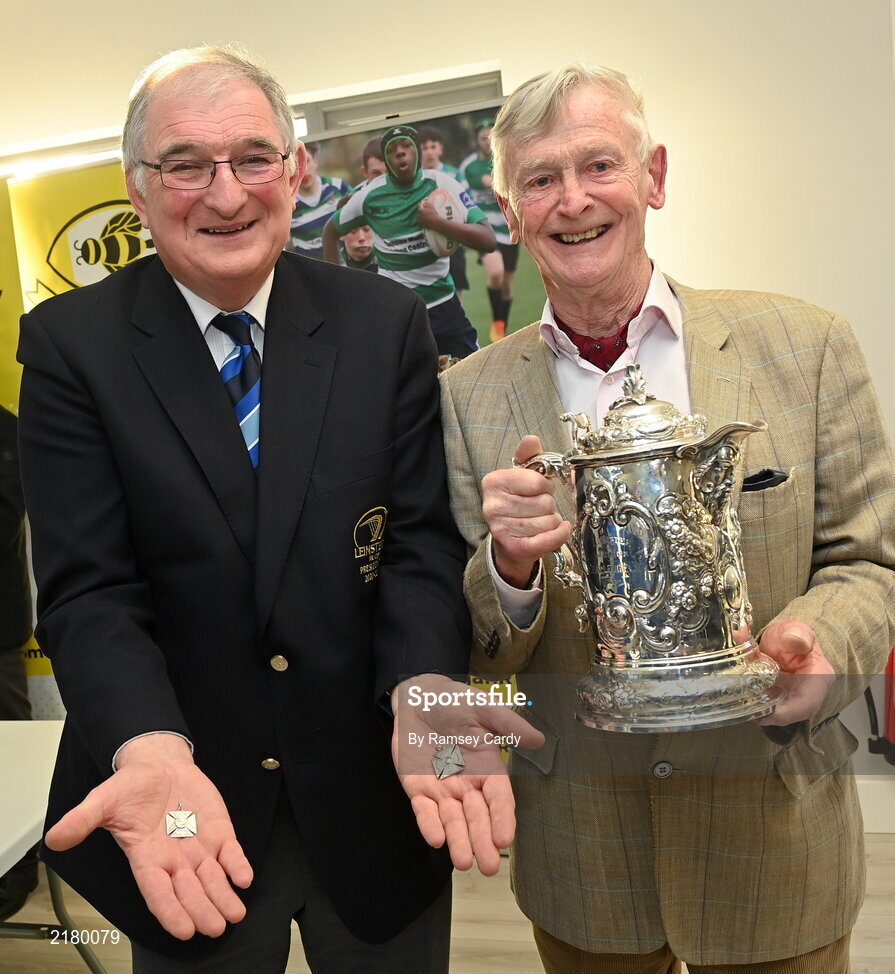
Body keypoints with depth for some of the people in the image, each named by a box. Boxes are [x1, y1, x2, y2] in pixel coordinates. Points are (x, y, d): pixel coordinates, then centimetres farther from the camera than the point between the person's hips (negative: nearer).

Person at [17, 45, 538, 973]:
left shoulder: (386, 323, -4)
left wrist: (423, 694, -25)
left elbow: (417, 540, -7)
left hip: (374, 803, 2)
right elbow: (88, 590, -13)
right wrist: (154, 755, -30)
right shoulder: (71, 343, -8)